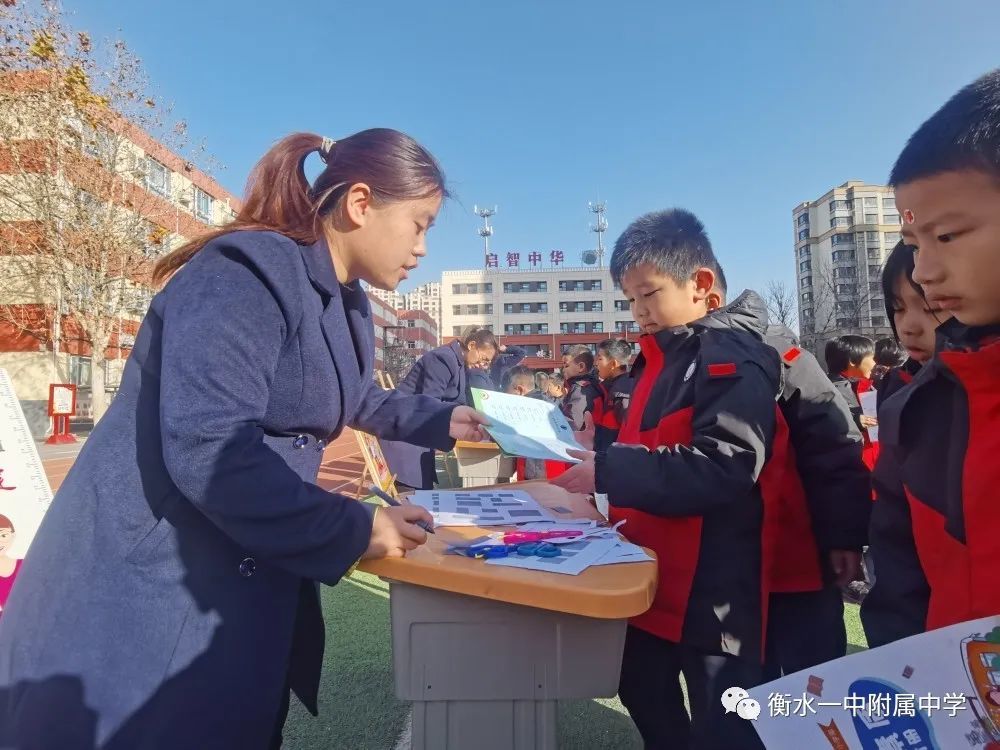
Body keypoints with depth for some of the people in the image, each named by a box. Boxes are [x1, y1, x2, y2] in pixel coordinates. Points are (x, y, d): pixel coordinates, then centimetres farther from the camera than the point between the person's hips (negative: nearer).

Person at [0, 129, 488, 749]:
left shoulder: (345, 304, 8)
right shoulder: (246, 274, -23)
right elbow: (207, 451, -32)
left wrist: (441, 421, 18)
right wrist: (355, 532, -23)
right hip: (142, 590, -9)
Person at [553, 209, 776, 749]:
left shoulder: (732, 357, -17)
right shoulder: (657, 356, 12)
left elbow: (722, 470, -28)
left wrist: (608, 472, -29)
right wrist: (596, 446, 2)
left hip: (713, 584, -9)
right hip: (652, 571, 9)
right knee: (643, 691, 24)